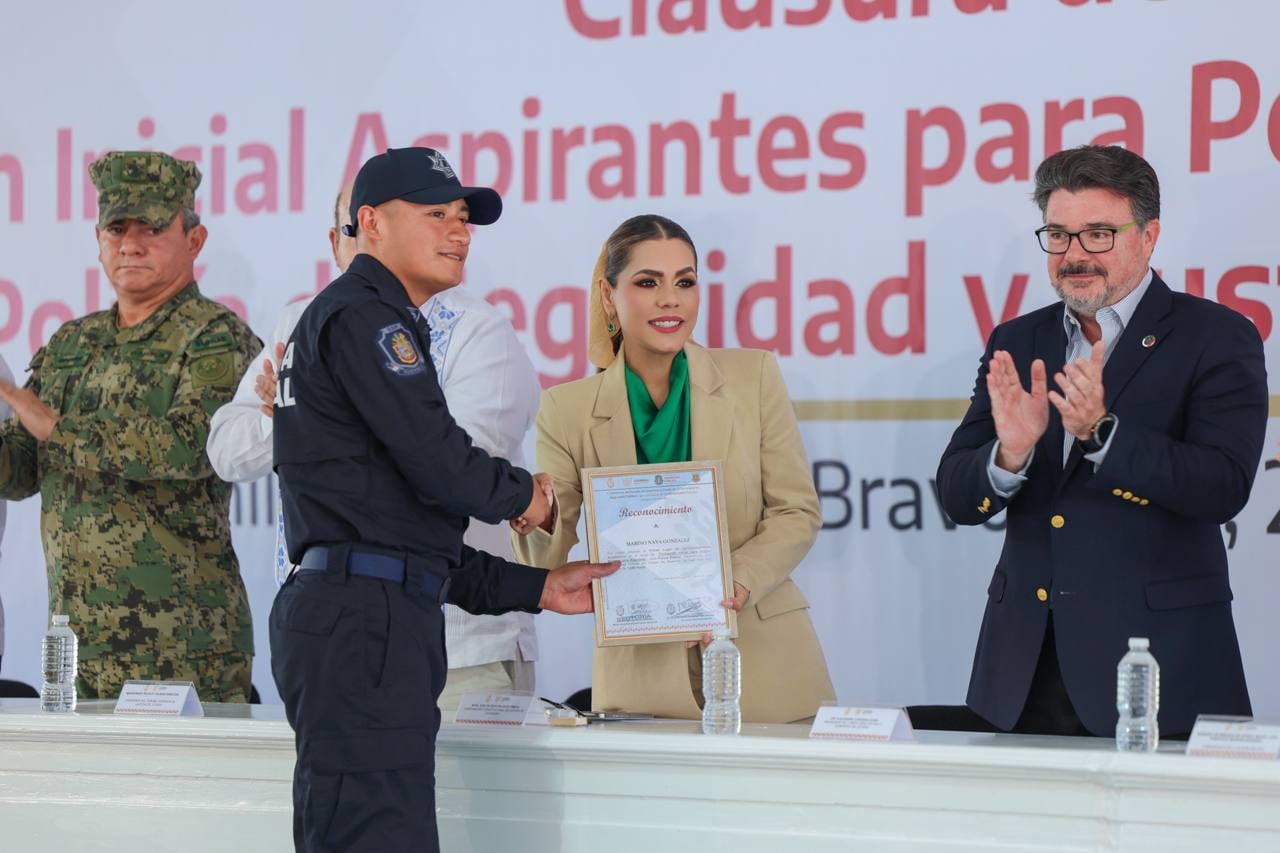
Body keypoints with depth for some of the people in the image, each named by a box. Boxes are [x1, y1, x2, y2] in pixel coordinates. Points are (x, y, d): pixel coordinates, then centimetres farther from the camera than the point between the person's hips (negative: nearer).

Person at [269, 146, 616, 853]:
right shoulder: (363, 318, -5)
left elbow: (418, 536, 27)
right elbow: (443, 468, -15)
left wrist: (538, 588, 22)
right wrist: (523, 495, 6)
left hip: (366, 625, 11)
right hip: (363, 623, -11)